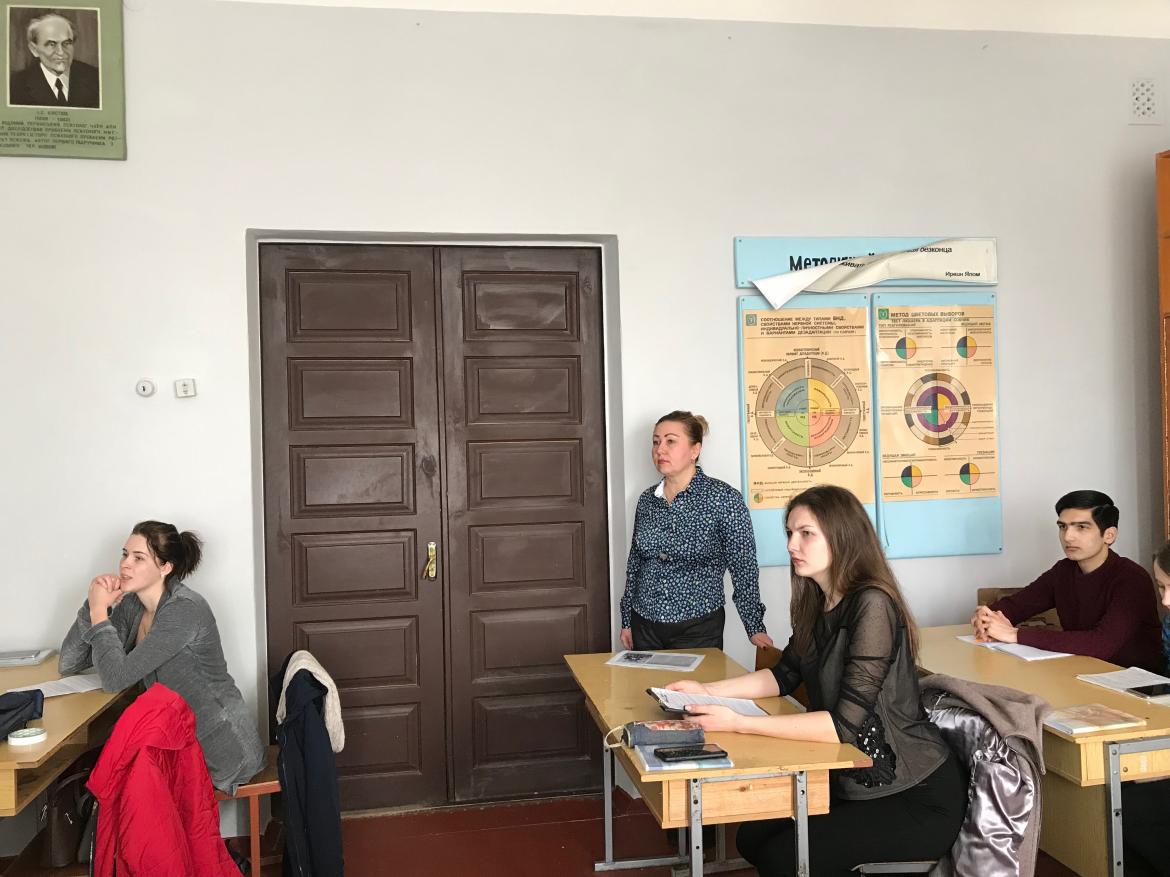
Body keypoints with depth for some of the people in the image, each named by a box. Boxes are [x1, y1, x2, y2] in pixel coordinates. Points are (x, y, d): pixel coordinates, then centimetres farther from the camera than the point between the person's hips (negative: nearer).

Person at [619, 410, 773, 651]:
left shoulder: (724, 498, -10)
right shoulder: (647, 499, 4)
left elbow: (744, 568, -8)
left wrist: (755, 627, -8)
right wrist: (627, 621, 14)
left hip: (698, 630, -4)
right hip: (645, 627, 4)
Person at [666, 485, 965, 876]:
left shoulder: (872, 605, -25)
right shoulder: (817, 603, 2)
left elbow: (845, 724, -30)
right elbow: (785, 675, 13)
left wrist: (736, 723, -32)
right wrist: (707, 690, -1)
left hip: (918, 797, -8)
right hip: (854, 781, 8)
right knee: (753, 839, 3)